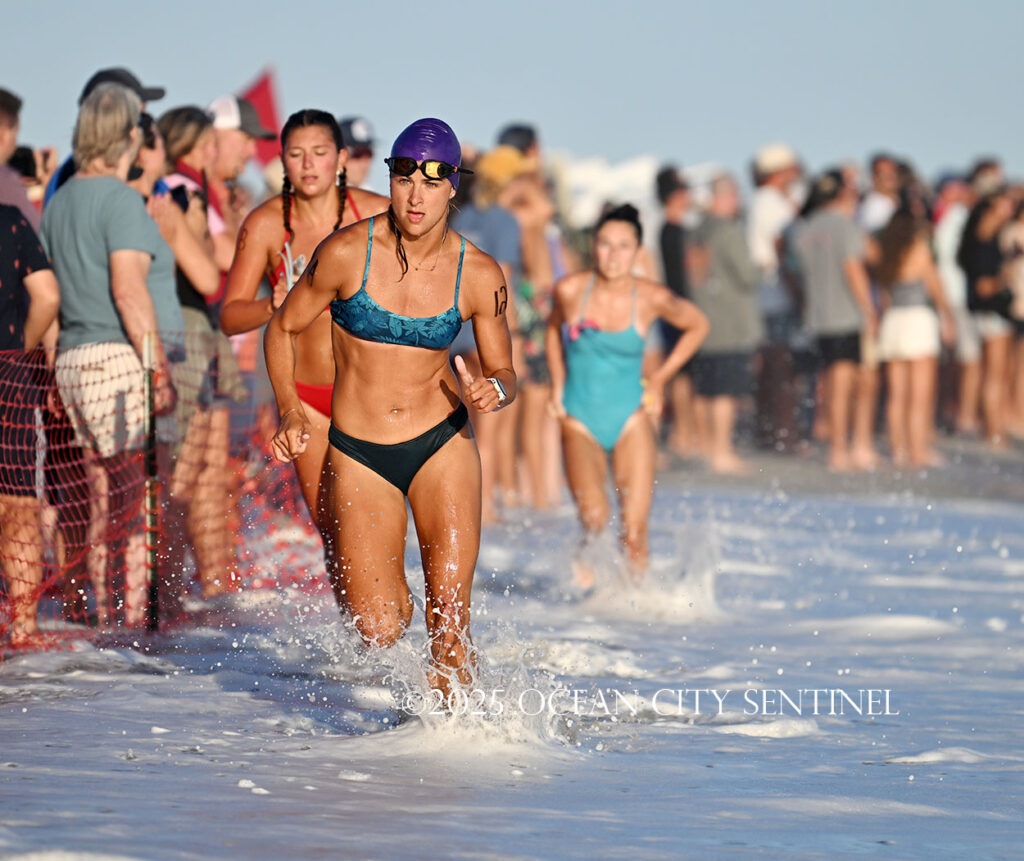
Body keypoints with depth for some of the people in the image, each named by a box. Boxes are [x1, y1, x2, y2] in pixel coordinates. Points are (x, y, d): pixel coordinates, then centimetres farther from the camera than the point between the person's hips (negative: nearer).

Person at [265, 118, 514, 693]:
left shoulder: (479, 276, -8)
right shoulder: (348, 253, -13)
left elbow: (505, 371, 4)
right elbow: (284, 328, 1)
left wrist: (495, 391, -20)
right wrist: (291, 412, -13)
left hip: (442, 445, 1)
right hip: (358, 453, -1)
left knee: (448, 614, -10)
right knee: (380, 630, -4)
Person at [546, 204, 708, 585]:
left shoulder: (652, 299, -8)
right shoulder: (570, 290, -7)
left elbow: (697, 325, 12)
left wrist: (660, 379, 7)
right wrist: (558, 384, 9)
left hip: (630, 420, 0)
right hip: (580, 421, 0)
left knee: (634, 533, -6)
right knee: (594, 516, -23)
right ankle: (587, 551, 9)